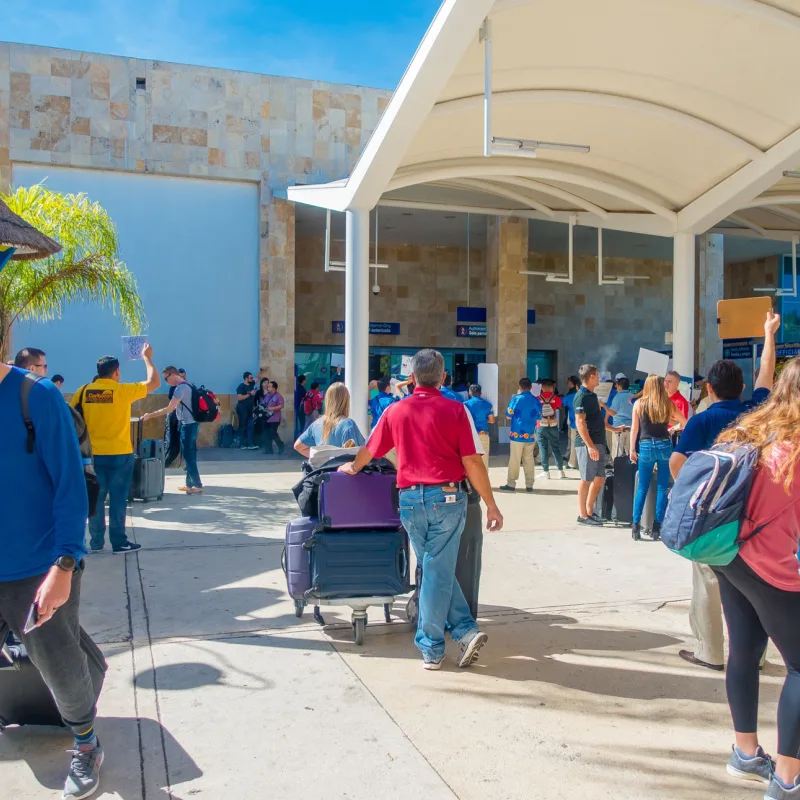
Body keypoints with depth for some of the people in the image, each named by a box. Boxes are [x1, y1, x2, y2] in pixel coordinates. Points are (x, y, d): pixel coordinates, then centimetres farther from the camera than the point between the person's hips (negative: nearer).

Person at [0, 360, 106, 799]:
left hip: (39, 571, -4)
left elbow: (70, 486, -13)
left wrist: (63, 567, -18)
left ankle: (86, 746, 37)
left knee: (61, 669, 10)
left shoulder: (37, 398, -13)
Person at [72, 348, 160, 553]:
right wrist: (147, 357, 9)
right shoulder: (123, 390, -10)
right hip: (119, 455, -3)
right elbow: (155, 382, -2)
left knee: (96, 498, 11)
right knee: (118, 499, 4)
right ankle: (119, 543, 9)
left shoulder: (84, 391, 0)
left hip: (93, 454, 3)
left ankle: (96, 542, 18)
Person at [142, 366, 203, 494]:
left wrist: (150, 415, -15)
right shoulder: (186, 385, 14)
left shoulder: (181, 387, -17)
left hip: (188, 425, -10)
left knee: (188, 455, -5)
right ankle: (189, 484, 19)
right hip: (191, 424, 10)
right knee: (189, 455, 13)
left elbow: (169, 408, -20)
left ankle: (197, 485, -4)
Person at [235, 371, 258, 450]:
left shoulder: (251, 384, 10)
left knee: (251, 426, 1)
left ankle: (251, 444, -1)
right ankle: (243, 445, 3)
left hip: (249, 409, 8)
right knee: (243, 427, -2)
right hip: (242, 409, -7)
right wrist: (250, 394, -19)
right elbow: (239, 398, -22)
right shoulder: (241, 386, -12)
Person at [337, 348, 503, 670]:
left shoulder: (395, 411, 6)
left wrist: (352, 468, 40)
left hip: (410, 499, 2)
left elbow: (369, 450, 20)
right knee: (439, 571, 4)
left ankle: (464, 630, 15)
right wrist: (491, 505, 0)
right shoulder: (456, 410, -3)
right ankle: (436, 643, 13)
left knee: (435, 568, 16)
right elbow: (472, 463, -7)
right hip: (448, 497, -2)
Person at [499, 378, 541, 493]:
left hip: (517, 433, -3)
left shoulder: (516, 399, -8)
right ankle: (529, 485, 9)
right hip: (531, 434, 3)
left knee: (514, 460, 2)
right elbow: (538, 417, 11)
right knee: (529, 459, 8)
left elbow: (508, 416, -4)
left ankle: (511, 484, 5)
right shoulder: (536, 401, 3)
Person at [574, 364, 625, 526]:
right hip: (588, 444, -10)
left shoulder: (592, 396, 18)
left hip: (598, 443, 10)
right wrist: (590, 445, -25)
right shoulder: (582, 396, -13)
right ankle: (583, 515, 4)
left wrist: (614, 429, 31)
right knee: (586, 480, -3)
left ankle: (590, 511, 23)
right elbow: (580, 422, -20)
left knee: (600, 479, 13)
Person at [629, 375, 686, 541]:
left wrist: (632, 449, 7)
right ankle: (657, 526, 6)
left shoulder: (639, 404, 1)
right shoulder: (668, 404, 1)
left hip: (645, 446, 0)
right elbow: (685, 422, 9)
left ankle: (636, 524, 1)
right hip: (664, 445, 0)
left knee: (642, 488, 7)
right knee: (663, 487, 6)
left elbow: (634, 429, 1)